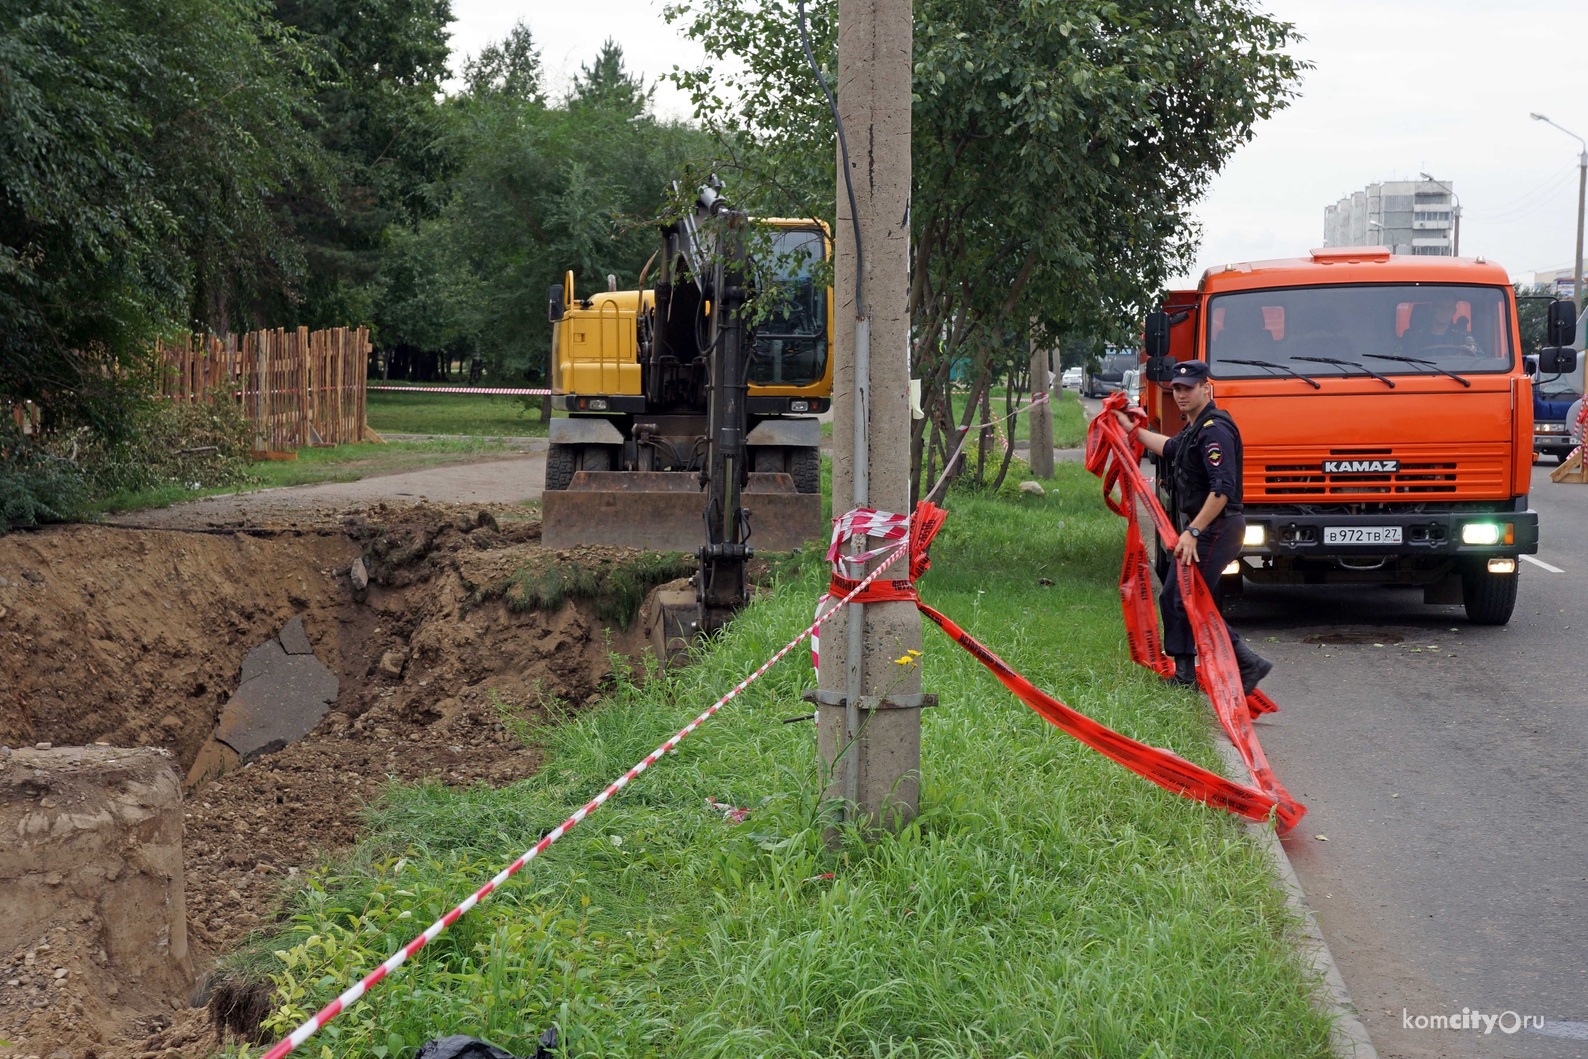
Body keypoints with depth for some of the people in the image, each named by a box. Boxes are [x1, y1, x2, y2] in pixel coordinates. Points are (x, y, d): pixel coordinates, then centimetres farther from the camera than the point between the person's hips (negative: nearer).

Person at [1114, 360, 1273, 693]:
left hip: (1216, 528, -11)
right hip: (1201, 529, 11)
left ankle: (1248, 663, -12)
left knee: (1189, 601, -12)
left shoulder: (1214, 430, -18)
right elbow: (1171, 448, 39)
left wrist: (1193, 532, -28)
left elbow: (1222, 490, -27)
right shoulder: (1194, 428, 14)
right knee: (1172, 597, 15)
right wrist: (1134, 430, 46)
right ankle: (1184, 674, 22)